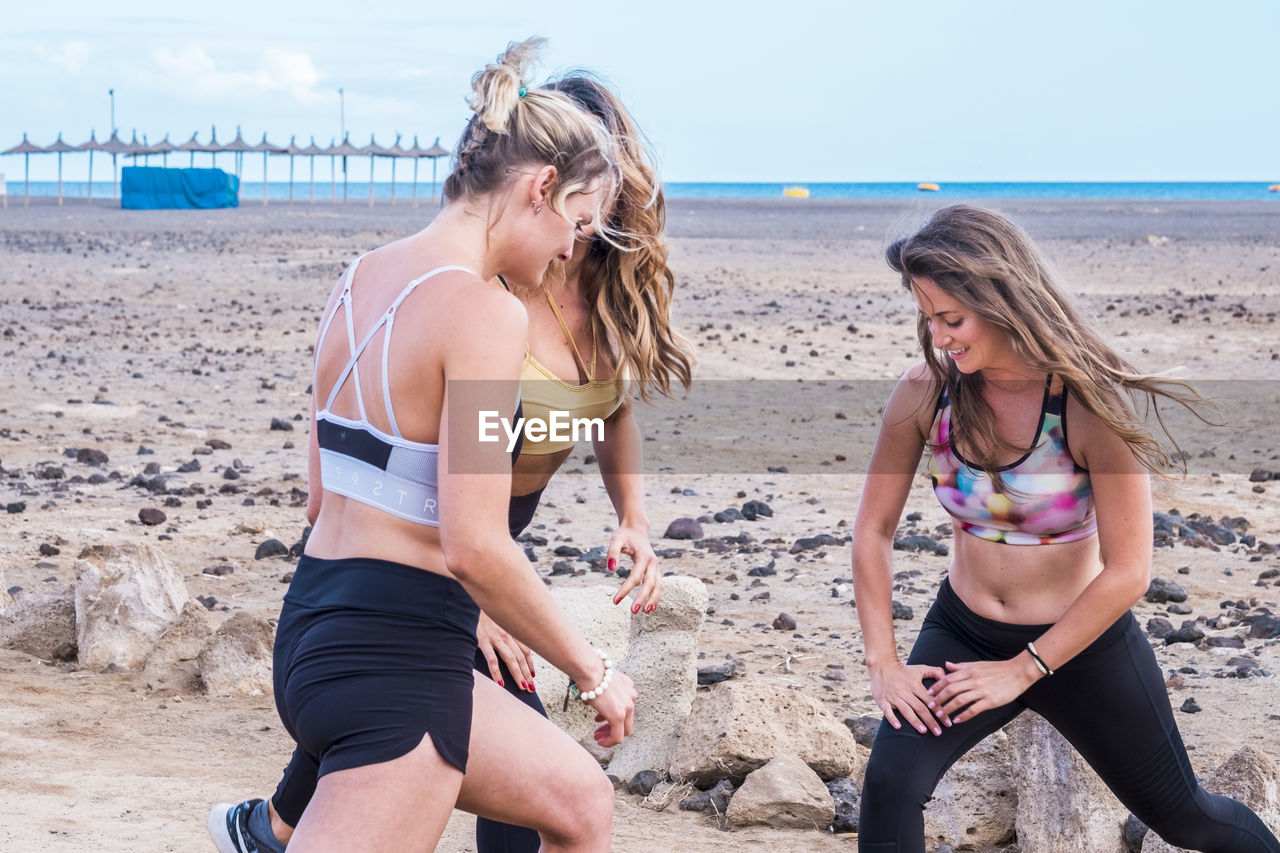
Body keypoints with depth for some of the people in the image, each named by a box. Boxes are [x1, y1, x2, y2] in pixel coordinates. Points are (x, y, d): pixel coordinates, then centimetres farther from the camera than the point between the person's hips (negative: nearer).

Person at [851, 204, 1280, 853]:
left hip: (1082, 644, -2)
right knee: (890, 781, -24)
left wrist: (1022, 670, -18)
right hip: (963, 630, 2)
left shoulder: (1090, 404, -24)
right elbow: (873, 530, -4)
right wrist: (882, 660, -10)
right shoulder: (924, 392, -14)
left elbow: (1127, 573, -21)